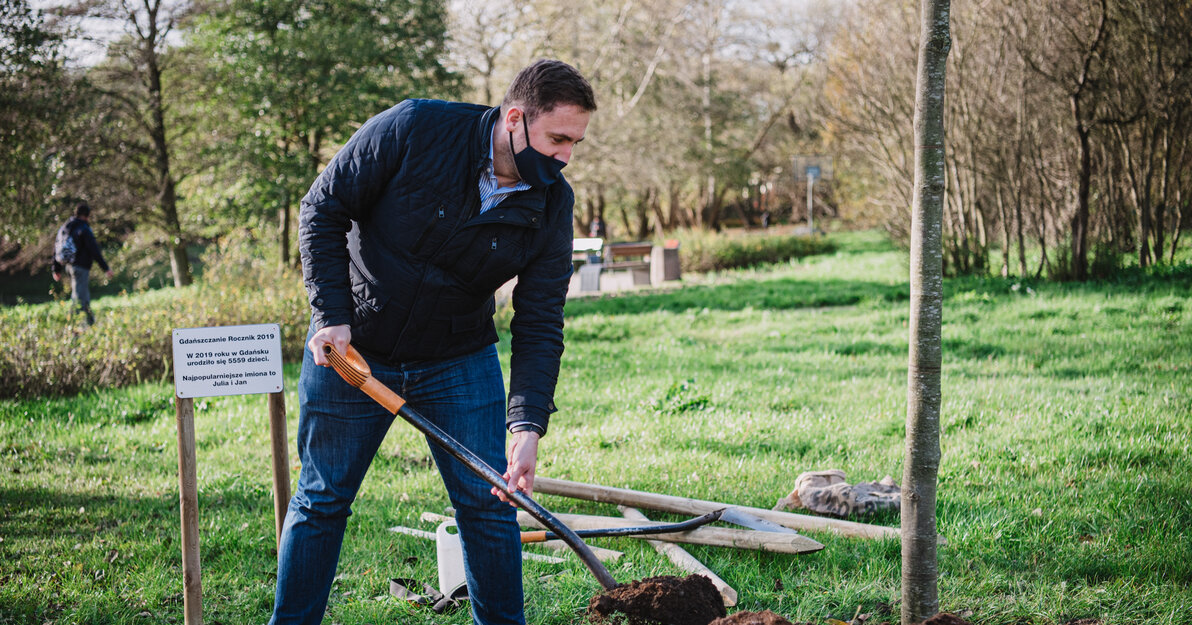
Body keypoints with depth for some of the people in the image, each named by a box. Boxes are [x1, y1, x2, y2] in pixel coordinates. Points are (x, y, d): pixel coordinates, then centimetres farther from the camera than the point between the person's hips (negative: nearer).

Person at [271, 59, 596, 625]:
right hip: (351, 347, -2)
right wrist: (332, 316, -17)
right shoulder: (412, 129, -22)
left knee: (488, 505, 1)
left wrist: (527, 426, -23)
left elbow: (539, 324, -12)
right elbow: (323, 210, -12)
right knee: (321, 500, 9)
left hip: (460, 361, 2)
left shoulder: (552, 204, -12)